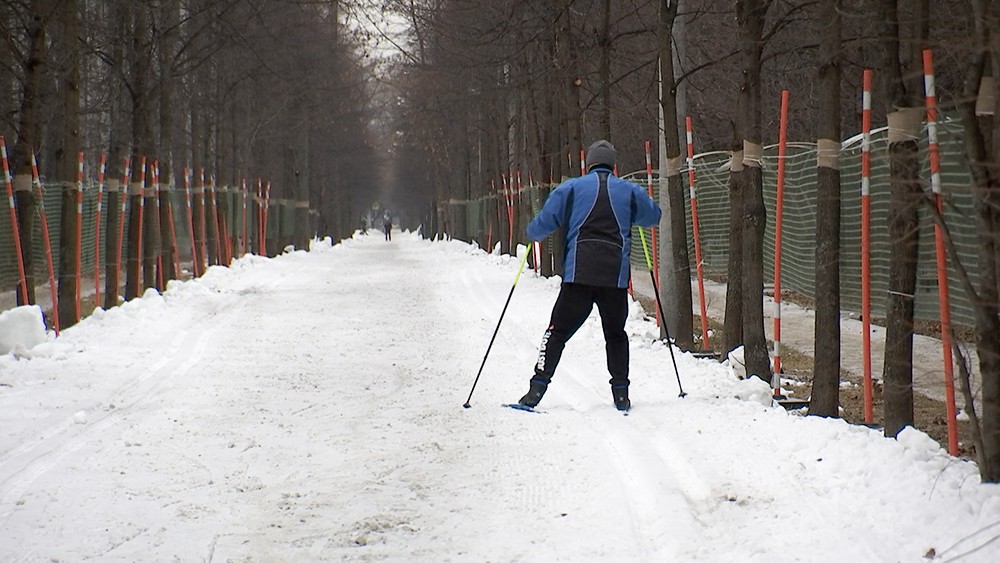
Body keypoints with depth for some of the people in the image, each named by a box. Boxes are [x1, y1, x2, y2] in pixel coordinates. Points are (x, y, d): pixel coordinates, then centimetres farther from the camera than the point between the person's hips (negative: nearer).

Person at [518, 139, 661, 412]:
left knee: (558, 332, 3)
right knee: (615, 335, 15)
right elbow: (654, 216, 27)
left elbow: (542, 225, 3)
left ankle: (538, 387, -6)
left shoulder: (571, 188, 5)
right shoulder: (629, 191, 10)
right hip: (616, 277, 1)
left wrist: (533, 232, 26)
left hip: (578, 275, -1)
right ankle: (621, 394, 11)